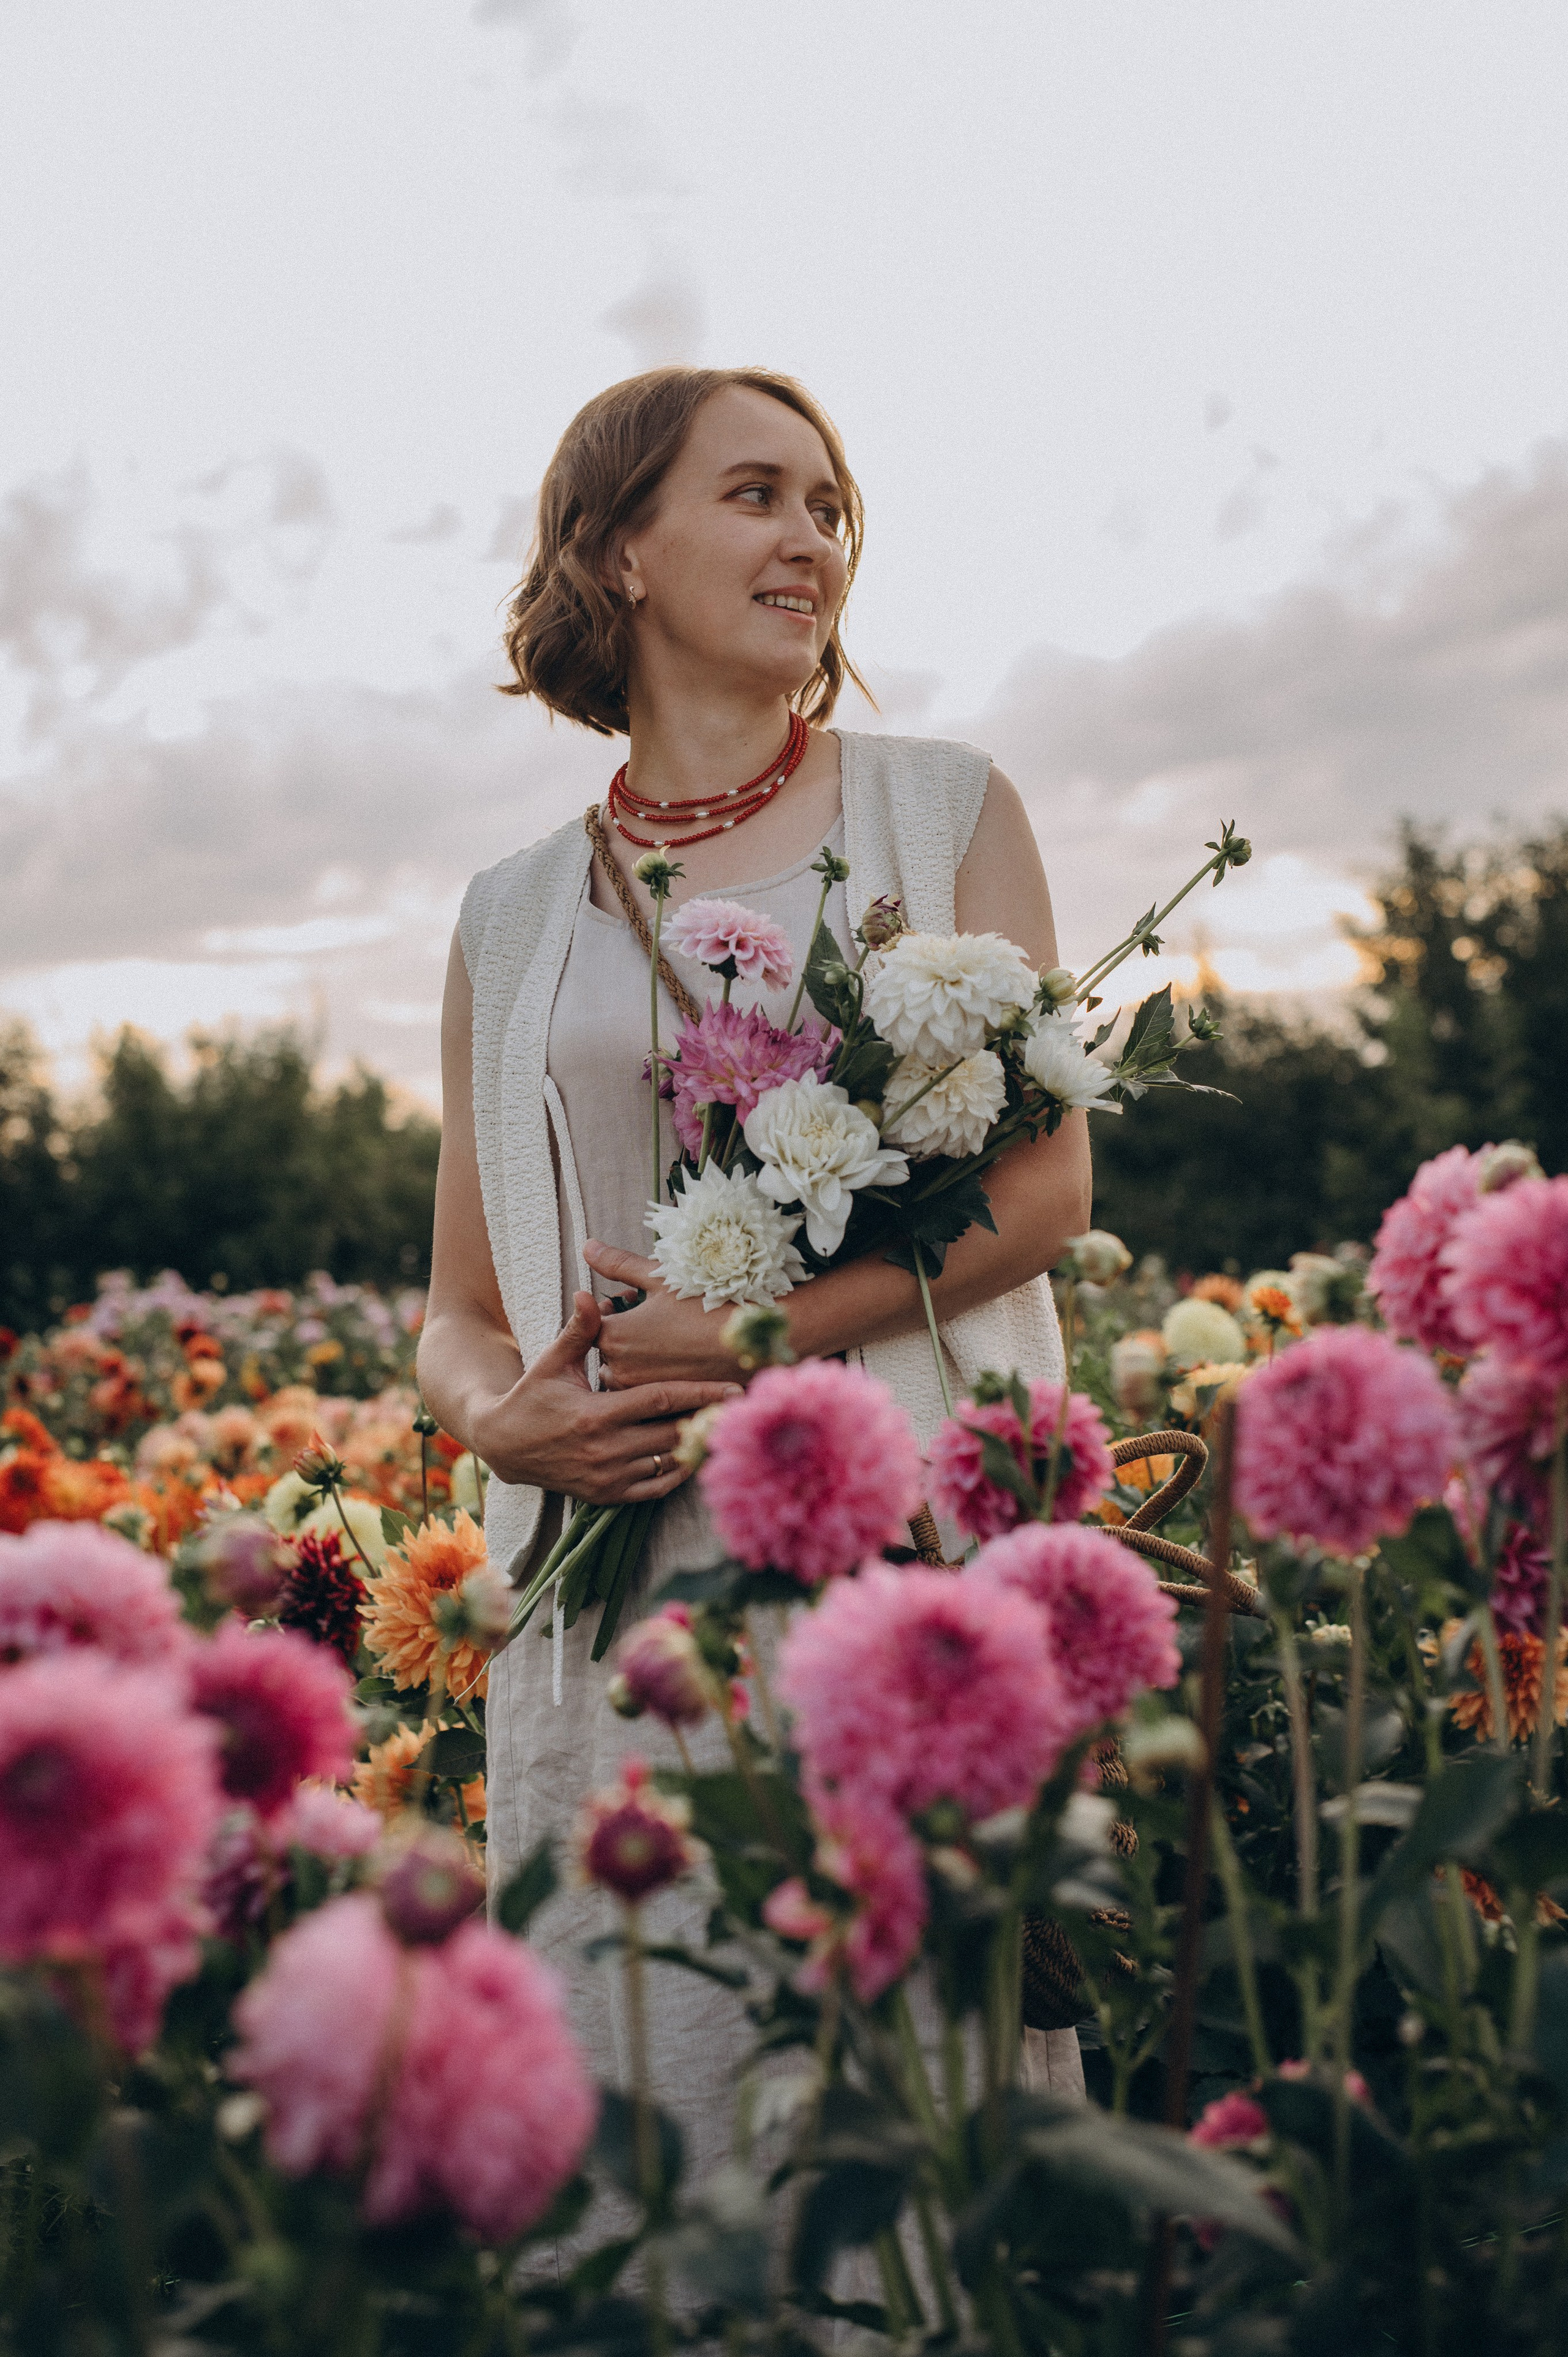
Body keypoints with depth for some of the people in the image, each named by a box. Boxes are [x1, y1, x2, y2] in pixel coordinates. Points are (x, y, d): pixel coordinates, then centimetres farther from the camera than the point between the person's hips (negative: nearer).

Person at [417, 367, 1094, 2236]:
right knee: (625, 2116, 3)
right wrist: (504, 1417, -8)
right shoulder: (515, 916, 13)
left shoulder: (944, 810, 8)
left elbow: (1043, 1185, -1)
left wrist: (757, 1332, -12)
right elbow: (459, 1318, 14)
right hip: (618, 1576, 2)